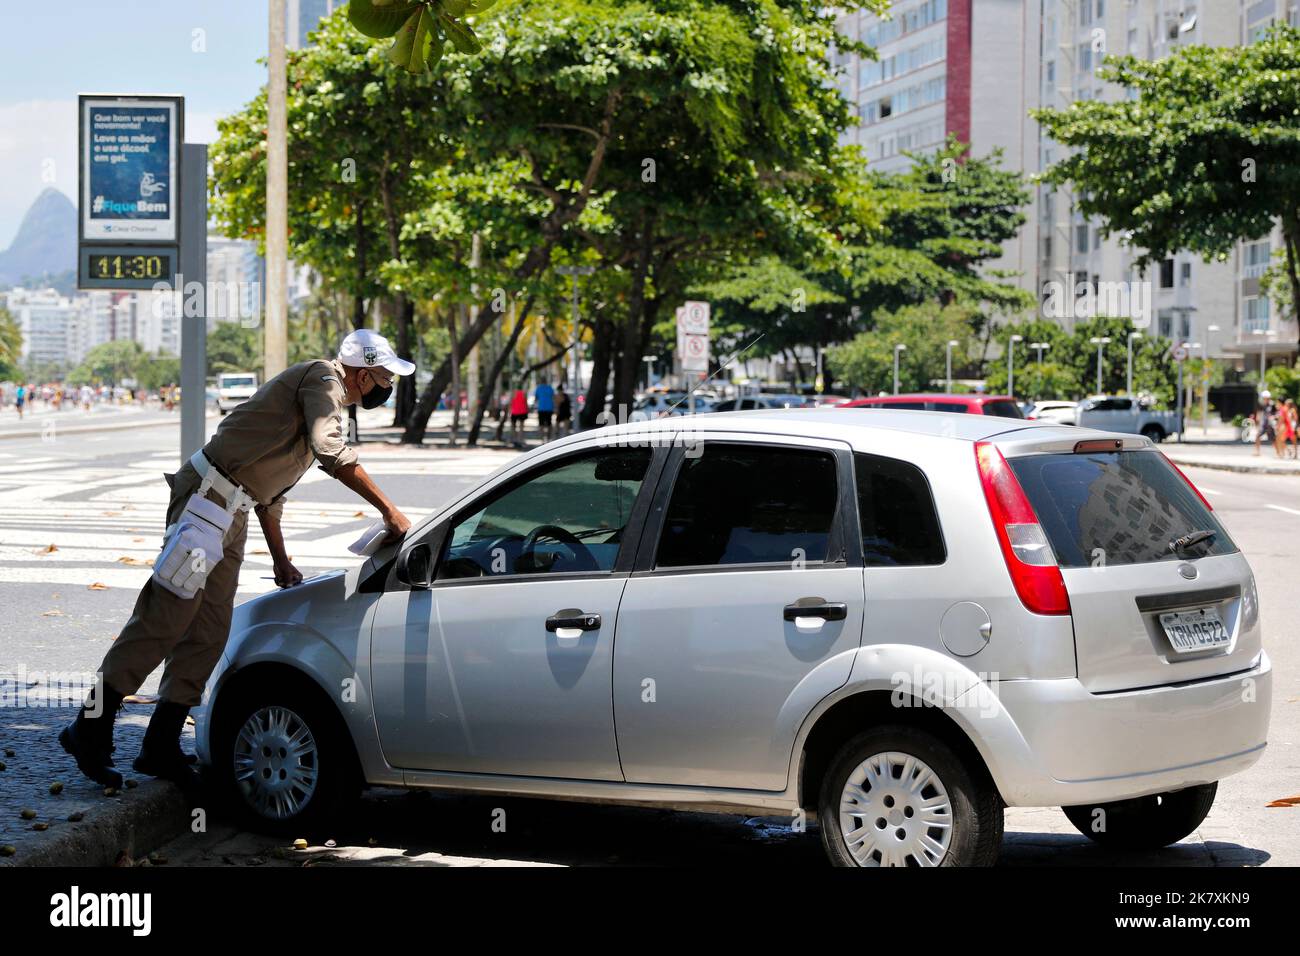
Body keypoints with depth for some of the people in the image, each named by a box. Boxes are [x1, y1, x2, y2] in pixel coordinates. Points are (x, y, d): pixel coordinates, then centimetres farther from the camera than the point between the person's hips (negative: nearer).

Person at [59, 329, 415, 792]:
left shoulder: (321, 392, 25)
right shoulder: (322, 380, -5)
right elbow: (332, 451, -24)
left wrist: (281, 560, 29)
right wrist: (388, 510, -23)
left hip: (233, 511, 10)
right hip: (208, 497, -10)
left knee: (209, 633, 6)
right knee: (164, 619, -10)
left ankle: (161, 745, 10)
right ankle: (91, 728, -6)